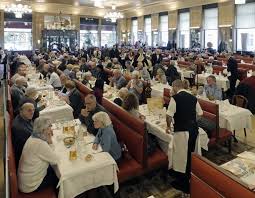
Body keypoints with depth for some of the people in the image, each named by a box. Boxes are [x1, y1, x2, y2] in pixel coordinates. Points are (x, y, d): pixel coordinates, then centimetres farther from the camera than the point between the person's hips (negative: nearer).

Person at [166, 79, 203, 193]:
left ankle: (184, 183, 24)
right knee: (190, 154, 20)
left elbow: (169, 115, -14)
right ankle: (189, 178, 36)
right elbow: (200, 113, 10)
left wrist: (168, 126, 3)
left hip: (181, 131, -5)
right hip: (194, 129, 6)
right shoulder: (193, 98, 5)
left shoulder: (175, 98, -10)